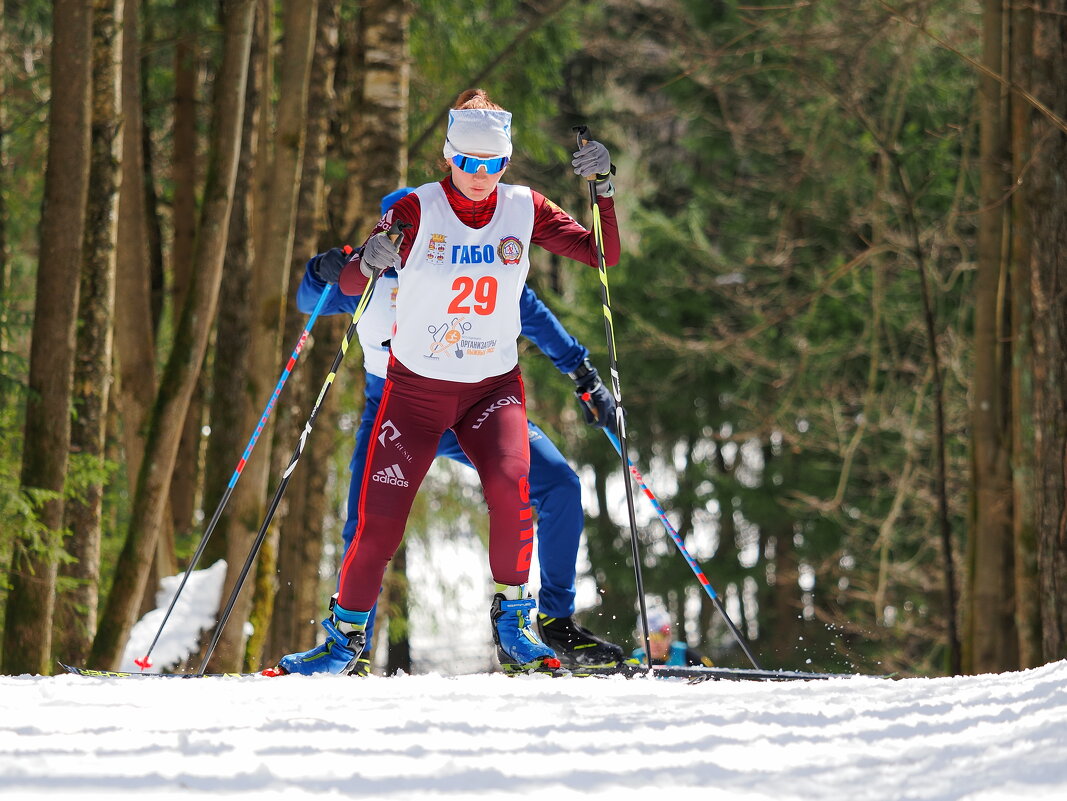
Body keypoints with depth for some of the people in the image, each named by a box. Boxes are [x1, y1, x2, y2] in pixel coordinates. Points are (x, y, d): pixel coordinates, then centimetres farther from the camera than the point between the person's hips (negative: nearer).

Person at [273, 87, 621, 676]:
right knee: (380, 521, -6)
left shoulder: (525, 209, -3)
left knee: (510, 485, -26)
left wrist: (603, 188, -17)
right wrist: (369, 262, -36)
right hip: (415, 386, -1)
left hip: (493, 386, 1)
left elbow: (603, 255, -3)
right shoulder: (418, 210, -11)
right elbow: (349, 285, -13)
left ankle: (512, 623, -11)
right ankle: (345, 636, 17)